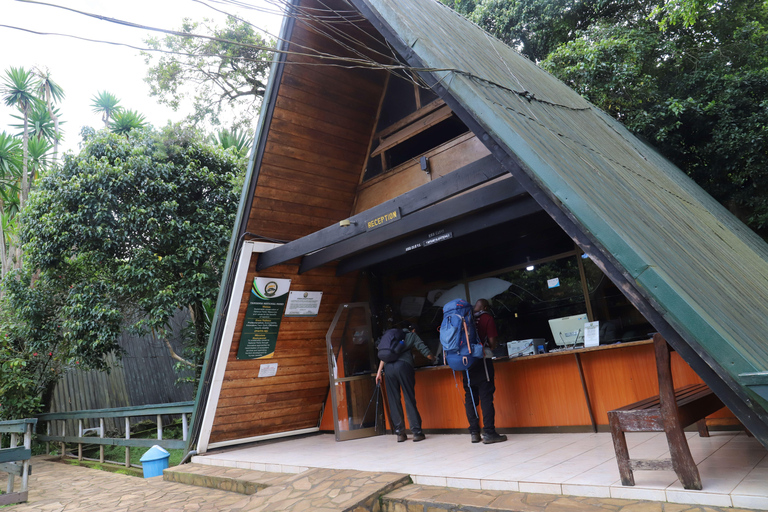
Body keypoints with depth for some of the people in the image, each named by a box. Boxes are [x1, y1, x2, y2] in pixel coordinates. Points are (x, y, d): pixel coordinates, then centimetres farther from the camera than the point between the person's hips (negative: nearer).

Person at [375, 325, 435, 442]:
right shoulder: (412, 335, 20)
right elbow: (425, 351, 12)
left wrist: (379, 371, 17)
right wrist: (434, 359, 31)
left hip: (388, 367, 4)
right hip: (403, 365, -4)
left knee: (393, 401, 7)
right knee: (409, 399, 0)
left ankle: (400, 433, 10)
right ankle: (417, 432, -1)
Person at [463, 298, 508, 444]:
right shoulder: (487, 318, 0)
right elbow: (493, 341, -5)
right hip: (481, 360, -4)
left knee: (470, 397, 8)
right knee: (486, 396, -3)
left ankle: (474, 432, 11)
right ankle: (489, 433, -4)